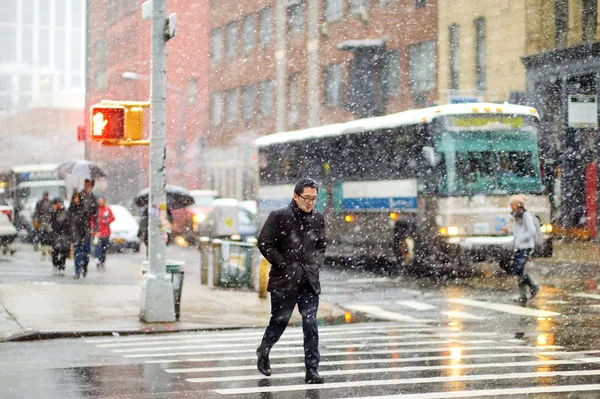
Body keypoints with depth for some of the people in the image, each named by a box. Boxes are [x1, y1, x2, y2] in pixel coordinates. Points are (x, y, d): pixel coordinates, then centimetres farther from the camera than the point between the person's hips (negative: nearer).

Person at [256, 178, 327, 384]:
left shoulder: (317, 219, 9)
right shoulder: (279, 216, -7)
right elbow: (264, 243, -8)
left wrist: (315, 263, 5)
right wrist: (283, 264, -11)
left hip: (309, 281, 4)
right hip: (284, 281, -3)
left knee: (310, 325, -4)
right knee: (280, 321, 7)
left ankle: (312, 370, -2)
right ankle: (263, 352, 35)